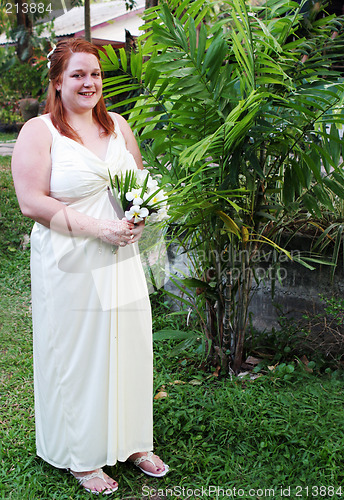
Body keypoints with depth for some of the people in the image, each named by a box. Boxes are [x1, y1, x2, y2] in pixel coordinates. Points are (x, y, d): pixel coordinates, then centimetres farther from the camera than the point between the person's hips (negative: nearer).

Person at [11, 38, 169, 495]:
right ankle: (80, 457, 25)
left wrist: (140, 217, -4)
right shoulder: (38, 131, -7)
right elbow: (33, 202, -15)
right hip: (70, 265, -5)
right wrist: (100, 228, -19)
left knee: (128, 345, 12)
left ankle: (131, 441, 32)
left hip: (122, 260, 6)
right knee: (75, 354, 5)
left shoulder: (118, 126, 11)